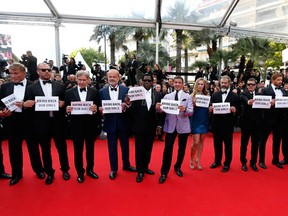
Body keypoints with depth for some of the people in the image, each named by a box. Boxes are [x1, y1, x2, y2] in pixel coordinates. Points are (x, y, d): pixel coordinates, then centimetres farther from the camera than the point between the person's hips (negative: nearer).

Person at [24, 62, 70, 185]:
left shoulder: (60, 86, 5)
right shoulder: (32, 88, 3)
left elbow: (65, 102, 6)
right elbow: (28, 105, 1)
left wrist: (62, 103, -15)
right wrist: (26, 104, -21)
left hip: (58, 121, 1)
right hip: (42, 123, 0)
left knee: (62, 147, 12)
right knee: (45, 149, 11)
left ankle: (65, 170, 31)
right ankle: (49, 173, 29)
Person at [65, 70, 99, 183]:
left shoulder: (94, 92, 0)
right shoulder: (69, 92, 1)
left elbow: (97, 108, -2)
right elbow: (66, 109, 0)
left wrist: (95, 109, -23)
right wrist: (67, 110, -21)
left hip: (90, 125, 1)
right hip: (76, 125, 0)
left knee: (90, 148, 15)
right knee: (78, 150, 10)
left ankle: (90, 170, 34)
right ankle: (80, 173, 27)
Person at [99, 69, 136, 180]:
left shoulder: (126, 90, -1)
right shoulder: (102, 91, 3)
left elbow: (130, 104, -4)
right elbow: (100, 106, 3)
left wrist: (125, 105, -24)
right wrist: (100, 108, -19)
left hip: (123, 122, 0)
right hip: (110, 123, 0)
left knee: (125, 145, 15)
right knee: (112, 147, 10)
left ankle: (126, 165, 35)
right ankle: (113, 169, 25)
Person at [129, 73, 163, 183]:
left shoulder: (157, 95, 4)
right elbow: (132, 110, -8)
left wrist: (159, 124, 3)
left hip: (151, 126, 3)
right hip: (139, 126, -3)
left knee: (148, 148, 13)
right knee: (139, 148, 7)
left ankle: (145, 167, 31)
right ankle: (140, 171, 18)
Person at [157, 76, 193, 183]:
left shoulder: (188, 97, 2)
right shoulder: (167, 96, 5)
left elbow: (191, 112, -8)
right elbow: (163, 110, -6)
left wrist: (184, 109, -30)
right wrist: (158, 108, -28)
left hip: (183, 126, 1)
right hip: (170, 125, -1)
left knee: (181, 148, 13)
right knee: (168, 148, -3)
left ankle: (178, 167, 35)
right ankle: (164, 172, 7)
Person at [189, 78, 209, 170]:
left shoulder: (207, 95, 7)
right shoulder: (193, 95, -1)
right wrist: (194, 104, -21)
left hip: (204, 120, 3)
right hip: (196, 120, -3)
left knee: (201, 141, 9)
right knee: (196, 142, -5)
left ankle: (198, 160, 23)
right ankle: (191, 160, 16)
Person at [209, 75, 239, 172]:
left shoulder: (235, 96, -2)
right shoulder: (215, 95, 6)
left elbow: (237, 111, -4)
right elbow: (211, 108, 2)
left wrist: (234, 110, -26)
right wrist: (210, 108, -20)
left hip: (228, 124, -3)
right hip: (216, 124, 3)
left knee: (228, 145, 9)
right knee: (217, 144, 15)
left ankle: (227, 163, 23)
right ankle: (217, 161, 31)